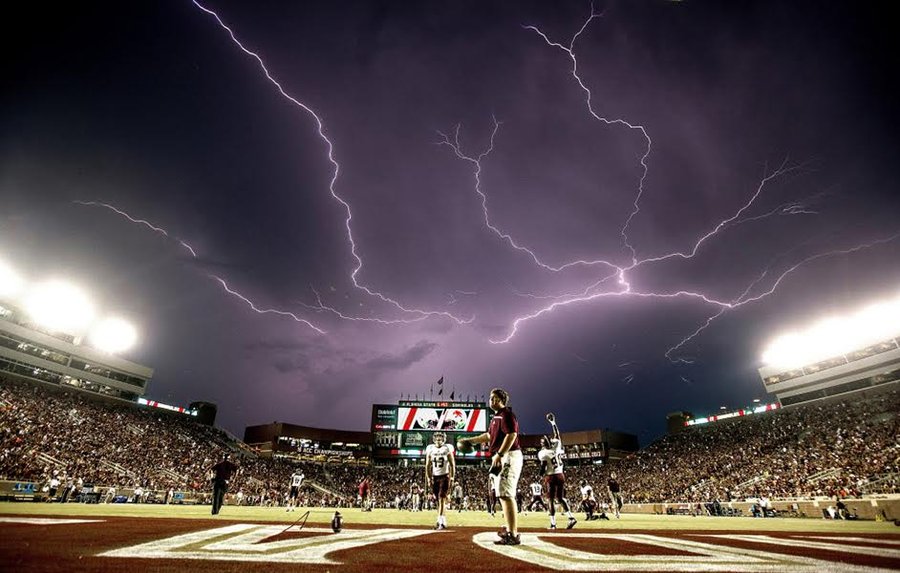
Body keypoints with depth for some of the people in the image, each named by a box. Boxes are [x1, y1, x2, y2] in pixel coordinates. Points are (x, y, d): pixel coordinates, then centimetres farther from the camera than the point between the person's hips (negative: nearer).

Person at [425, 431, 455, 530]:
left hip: (444, 476, -3)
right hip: (434, 477, 3)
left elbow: (452, 464, -1)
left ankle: (440, 521, -12)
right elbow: (427, 465, 5)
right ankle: (443, 521, 18)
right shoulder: (430, 449, 0)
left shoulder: (447, 449, -5)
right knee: (438, 500, 6)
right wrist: (428, 478, -1)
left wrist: (452, 477, -6)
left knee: (442, 499, -12)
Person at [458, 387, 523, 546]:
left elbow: (512, 435, -23)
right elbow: (488, 436, 31)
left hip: (509, 456, -11)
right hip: (502, 459, 11)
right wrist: (470, 441, 34)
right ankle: (510, 530, 27)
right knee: (504, 495, 16)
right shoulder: (496, 416, 19)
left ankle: (513, 536, -9)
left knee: (506, 495, -12)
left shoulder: (506, 414, -11)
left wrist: (499, 454, -27)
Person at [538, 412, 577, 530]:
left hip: (551, 476, -5)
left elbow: (543, 469, -12)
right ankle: (571, 517, 0)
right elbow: (557, 435, 15)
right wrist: (552, 422, 22)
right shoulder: (556, 447, -1)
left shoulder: (542, 453, -13)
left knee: (552, 500, 3)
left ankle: (553, 523, 4)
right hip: (560, 475, 5)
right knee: (560, 498, 14)